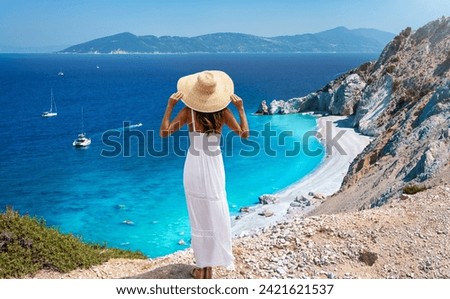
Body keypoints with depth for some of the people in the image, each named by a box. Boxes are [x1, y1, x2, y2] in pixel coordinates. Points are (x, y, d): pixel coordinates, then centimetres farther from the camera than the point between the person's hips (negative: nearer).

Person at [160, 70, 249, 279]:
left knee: (198, 217, 8)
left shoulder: (188, 112, -10)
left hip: (194, 168, -1)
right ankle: (210, 265, 17)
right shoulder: (223, 112, -6)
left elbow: (164, 132, -11)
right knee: (215, 216, 11)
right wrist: (241, 109, 0)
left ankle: (202, 266, 14)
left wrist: (170, 106, -11)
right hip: (215, 167, 1)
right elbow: (244, 134, -1)